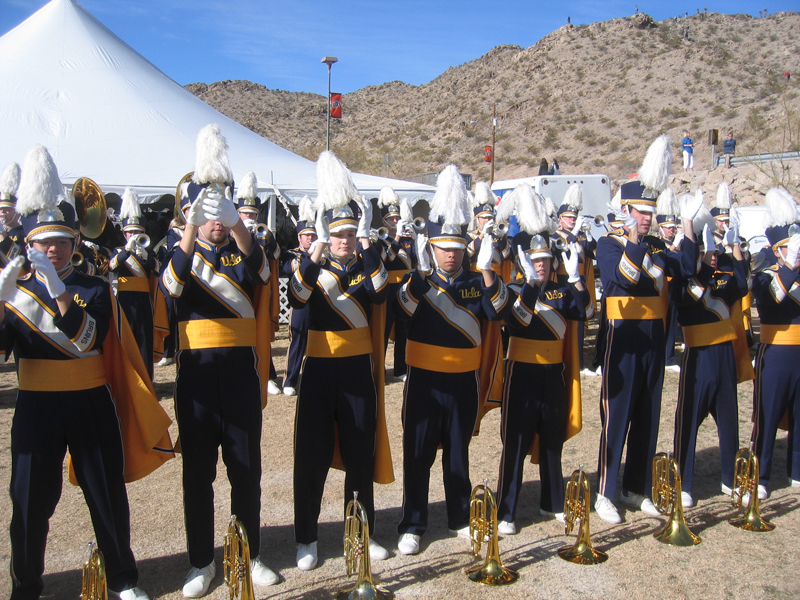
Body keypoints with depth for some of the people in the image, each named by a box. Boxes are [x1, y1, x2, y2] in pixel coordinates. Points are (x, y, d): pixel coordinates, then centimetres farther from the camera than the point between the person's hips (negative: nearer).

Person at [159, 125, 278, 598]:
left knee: (246, 467, 9)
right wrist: (192, 235, -35)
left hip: (241, 369, 1)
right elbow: (171, 287, -20)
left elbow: (260, 274, -20)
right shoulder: (182, 254, 3)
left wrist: (238, 228, -37)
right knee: (198, 471, 7)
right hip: (197, 370, 0)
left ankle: (251, 555, 25)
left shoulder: (243, 253, 5)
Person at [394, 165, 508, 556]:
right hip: (424, 380, -2)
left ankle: (461, 517, 30)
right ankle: (412, 526, 16)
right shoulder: (417, 280, -3)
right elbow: (401, 312, -21)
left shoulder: (475, 283, 5)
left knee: (458, 454, 15)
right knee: (418, 455, 4)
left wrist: (487, 272, -24)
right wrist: (421, 272, -30)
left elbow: (495, 310, -12)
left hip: (463, 381, 2)